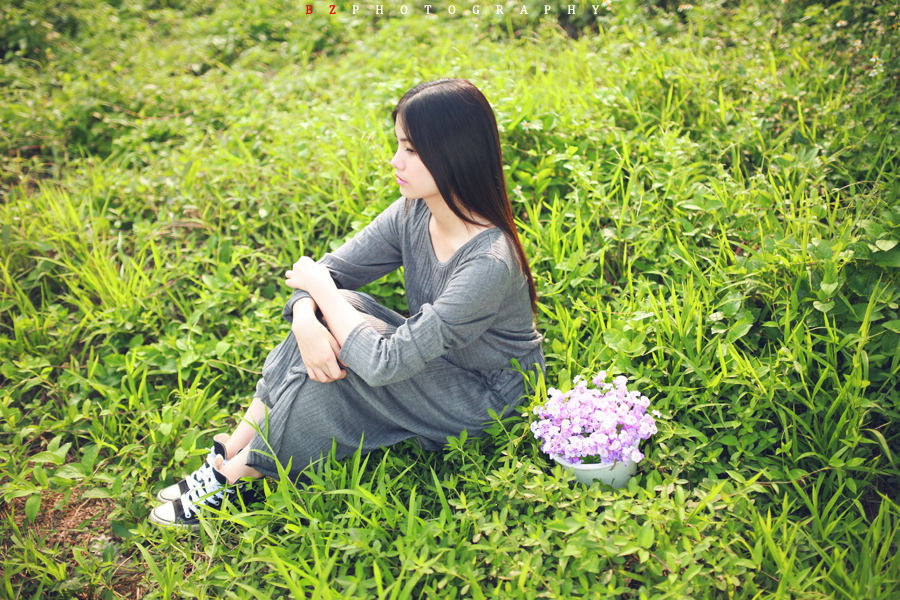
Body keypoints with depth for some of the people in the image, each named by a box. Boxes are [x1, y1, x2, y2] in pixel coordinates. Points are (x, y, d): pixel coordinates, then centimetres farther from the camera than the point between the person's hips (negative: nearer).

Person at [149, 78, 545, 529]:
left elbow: (384, 363, -33)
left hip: (484, 402, -7)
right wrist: (304, 319, -28)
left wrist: (320, 288, -20)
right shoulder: (414, 212, -8)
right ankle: (231, 452, -8)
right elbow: (330, 270, -4)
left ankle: (235, 477, -6)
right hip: (430, 361, 7)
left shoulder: (489, 263, -33)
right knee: (329, 311, -17)